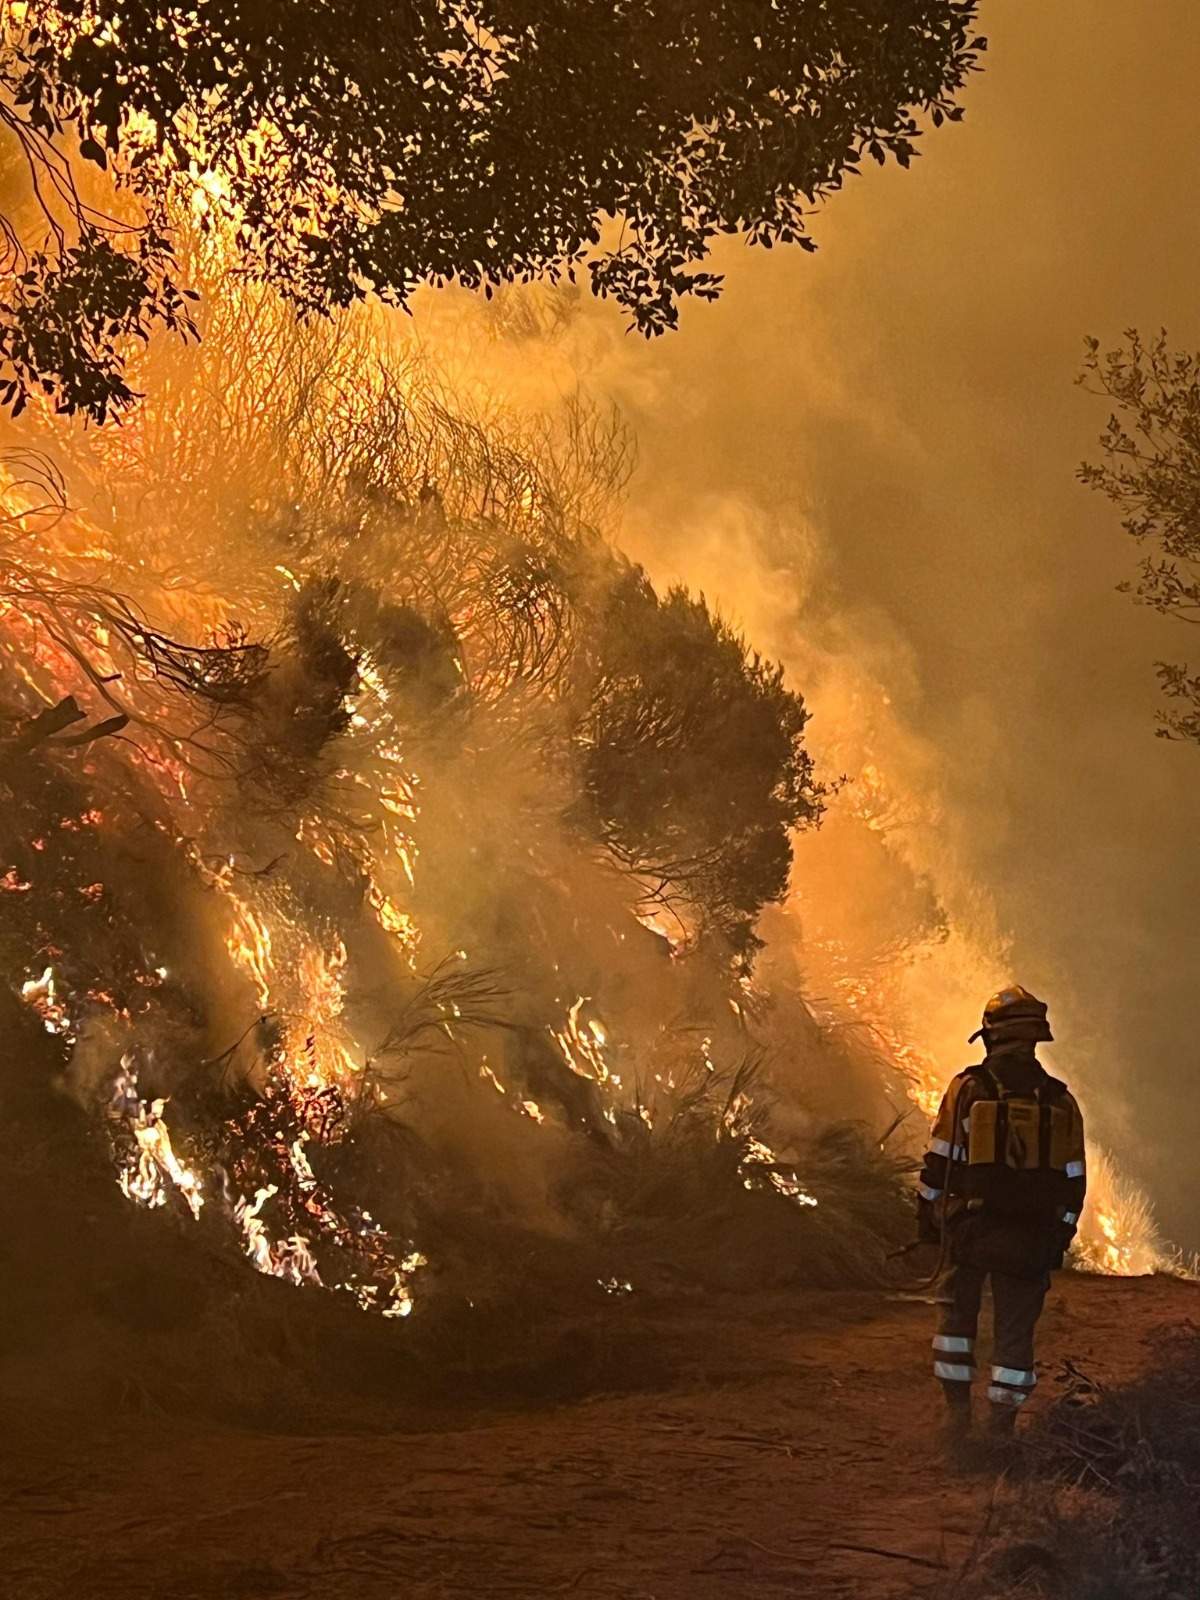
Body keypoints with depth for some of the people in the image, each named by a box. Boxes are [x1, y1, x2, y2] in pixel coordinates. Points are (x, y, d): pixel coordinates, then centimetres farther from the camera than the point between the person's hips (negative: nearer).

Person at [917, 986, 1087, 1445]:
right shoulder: (1059, 1100, 2)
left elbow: (939, 1160, -3)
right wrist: (1060, 1235, 15)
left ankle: (958, 1409, 14)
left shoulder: (967, 1088, -6)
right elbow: (1074, 1179, 6)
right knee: (1014, 1329, 9)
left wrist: (927, 1211, 10)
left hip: (968, 1229, -1)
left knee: (957, 1315, 16)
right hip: (1030, 1237, 1)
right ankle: (1002, 1425, 10)